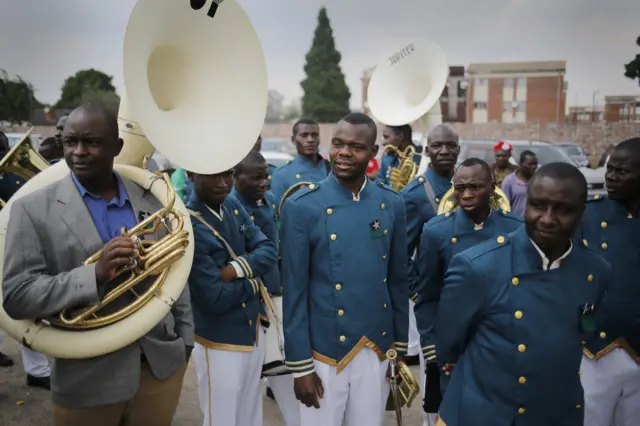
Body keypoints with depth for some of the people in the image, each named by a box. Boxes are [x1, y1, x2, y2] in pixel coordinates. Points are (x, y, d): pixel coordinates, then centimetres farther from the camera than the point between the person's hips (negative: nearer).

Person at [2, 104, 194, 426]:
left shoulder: (151, 199, 1)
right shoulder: (33, 209, -7)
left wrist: (185, 339, 8)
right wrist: (94, 275, -24)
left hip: (162, 362, 2)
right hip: (88, 378, -2)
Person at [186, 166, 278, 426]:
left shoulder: (234, 207, 1)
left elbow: (268, 251, -4)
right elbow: (215, 299, -26)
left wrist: (236, 270, -21)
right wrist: (253, 280, -11)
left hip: (253, 331, 7)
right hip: (220, 343, -7)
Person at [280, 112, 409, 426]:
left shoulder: (391, 204, 0)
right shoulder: (302, 206, -11)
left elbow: (398, 281, 7)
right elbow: (295, 291, -9)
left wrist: (401, 348, 9)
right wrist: (300, 366, -7)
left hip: (378, 351, 3)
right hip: (324, 351, -3)